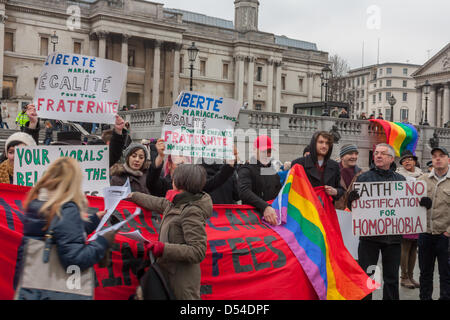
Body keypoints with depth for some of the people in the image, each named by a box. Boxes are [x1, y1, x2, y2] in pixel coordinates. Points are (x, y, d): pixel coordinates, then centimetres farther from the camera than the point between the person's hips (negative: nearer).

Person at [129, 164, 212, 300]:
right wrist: (133, 195, 41)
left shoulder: (192, 211, -19)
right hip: (171, 275, 9)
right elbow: (159, 203, 30)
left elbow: (198, 252, -22)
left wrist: (165, 249, -27)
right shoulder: (178, 204, 9)